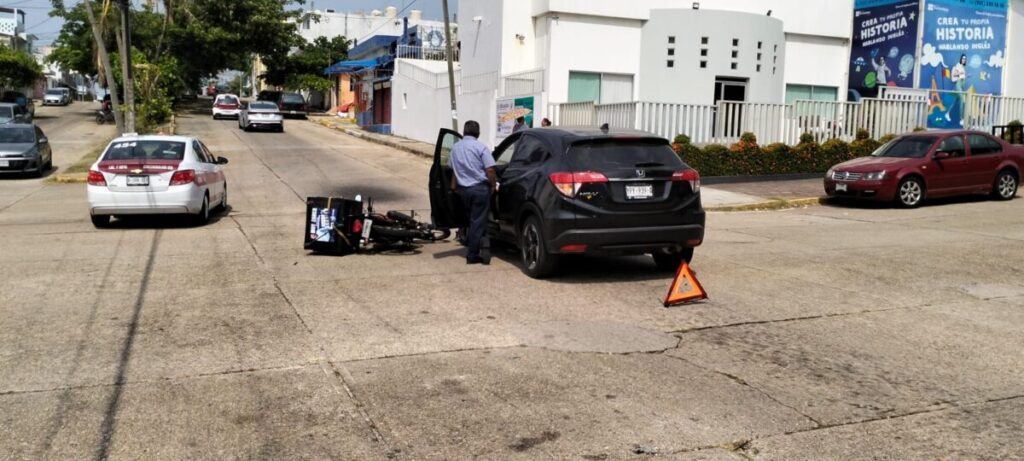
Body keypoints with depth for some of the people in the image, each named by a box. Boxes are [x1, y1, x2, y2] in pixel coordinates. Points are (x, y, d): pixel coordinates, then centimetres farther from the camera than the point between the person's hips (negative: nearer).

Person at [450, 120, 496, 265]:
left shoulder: (455, 148, 6)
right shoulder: (480, 147, -11)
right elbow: (489, 170, -15)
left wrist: (454, 188, 25)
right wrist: (494, 185, 0)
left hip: (463, 189, 5)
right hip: (480, 188, -5)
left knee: (473, 219, 19)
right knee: (478, 222, 2)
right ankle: (472, 255, 5)